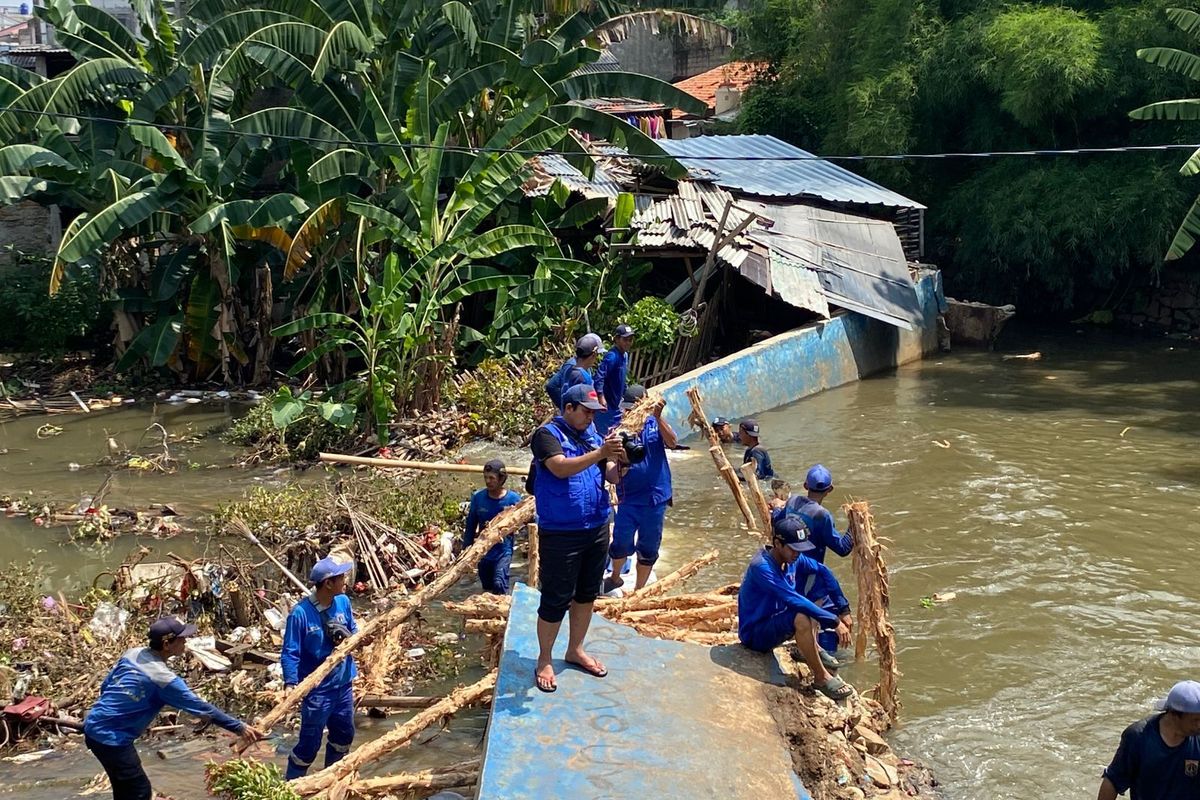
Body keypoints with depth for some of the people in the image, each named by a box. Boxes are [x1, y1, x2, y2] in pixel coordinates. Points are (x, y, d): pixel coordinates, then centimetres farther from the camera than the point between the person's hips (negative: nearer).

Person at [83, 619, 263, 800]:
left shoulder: (132, 653, 2)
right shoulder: (163, 678, -20)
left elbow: (105, 686, 13)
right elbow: (201, 707, -16)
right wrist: (240, 727, -11)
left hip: (94, 727, 9)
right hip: (110, 738, -9)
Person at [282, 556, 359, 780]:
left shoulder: (343, 602, -5)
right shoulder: (301, 613, -22)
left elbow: (354, 631, 10)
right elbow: (290, 653, -19)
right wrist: (290, 683, -31)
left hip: (343, 684, 7)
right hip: (317, 690, -7)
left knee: (343, 736, 22)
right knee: (309, 745, 1)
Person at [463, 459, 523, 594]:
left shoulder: (513, 499, -10)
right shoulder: (478, 497, -3)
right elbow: (471, 526, 5)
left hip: (503, 550, -4)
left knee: (499, 584, -21)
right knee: (487, 589, 13)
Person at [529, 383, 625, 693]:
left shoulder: (594, 435, 10)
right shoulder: (548, 434, -9)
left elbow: (611, 477, 5)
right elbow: (561, 468, -26)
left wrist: (619, 462, -17)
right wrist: (600, 453, -34)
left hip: (597, 530, 7)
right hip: (560, 534, -7)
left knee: (586, 594, 18)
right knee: (555, 600, -1)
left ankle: (576, 650, 34)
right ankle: (544, 661, 13)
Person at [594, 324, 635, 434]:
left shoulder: (625, 355, 8)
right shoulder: (611, 356, -21)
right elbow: (599, 376, -30)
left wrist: (622, 396, 21)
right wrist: (601, 398, -33)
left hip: (616, 403, 10)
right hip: (606, 404, -10)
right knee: (603, 432, -5)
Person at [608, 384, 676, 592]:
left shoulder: (655, 424, 1)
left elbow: (672, 442, -20)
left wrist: (657, 417, -33)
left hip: (656, 497, 1)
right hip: (629, 498, -1)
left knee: (648, 549, 10)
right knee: (621, 543, -6)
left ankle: (639, 590, 27)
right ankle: (615, 577, 24)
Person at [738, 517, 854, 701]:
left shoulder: (789, 560, -1)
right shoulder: (762, 567, -27)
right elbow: (794, 600, -34)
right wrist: (835, 622, -33)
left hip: (773, 625, 9)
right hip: (755, 634, -9)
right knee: (802, 618, -32)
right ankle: (821, 678, -19)